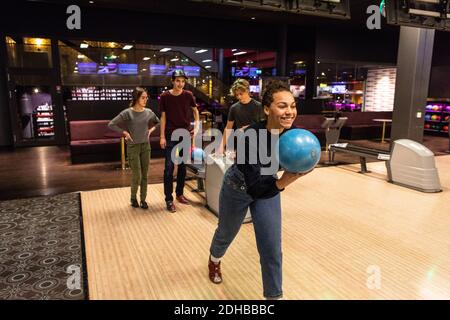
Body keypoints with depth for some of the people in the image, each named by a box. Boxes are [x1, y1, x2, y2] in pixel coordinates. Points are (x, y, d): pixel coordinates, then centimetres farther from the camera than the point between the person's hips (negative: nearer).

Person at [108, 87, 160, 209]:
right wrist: (125, 132, -11)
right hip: (133, 147, -4)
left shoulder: (149, 112, 1)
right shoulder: (127, 113, -11)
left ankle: (143, 199, 19)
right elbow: (111, 124, -10)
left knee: (145, 175, 7)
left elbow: (158, 122, 19)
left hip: (146, 146, 4)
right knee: (137, 176, -3)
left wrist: (151, 130, 4)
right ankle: (133, 197, 22)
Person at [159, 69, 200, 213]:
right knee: (169, 167, -4)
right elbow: (163, 117, -2)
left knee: (183, 165, 11)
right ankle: (169, 199, 2)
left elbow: (195, 111, 13)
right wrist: (162, 136, -6)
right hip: (170, 136, -2)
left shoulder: (188, 95, -1)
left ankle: (180, 193, 25)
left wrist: (196, 126, 1)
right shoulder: (165, 97, -6)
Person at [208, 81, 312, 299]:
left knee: (272, 249, 0)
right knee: (226, 233, 24)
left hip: (268, 187, 3)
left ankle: (274, 295, 22)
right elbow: (255, 189, -43)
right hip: (238, 188, -3)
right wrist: (284, 182, -56)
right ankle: (214, 260, 59)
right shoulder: (251, 136, -39)